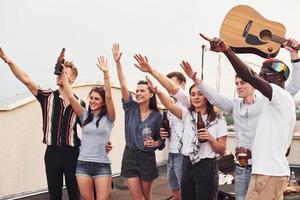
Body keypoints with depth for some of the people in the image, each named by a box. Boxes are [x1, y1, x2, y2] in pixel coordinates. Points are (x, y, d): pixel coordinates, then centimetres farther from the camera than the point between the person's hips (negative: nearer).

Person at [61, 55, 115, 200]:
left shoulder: (108, 117, -1)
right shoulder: (85, 116, 6)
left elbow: (109, 96, -16)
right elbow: (70, 96, -2)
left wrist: (106, 73, -25)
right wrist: (63, 73, -7)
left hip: (102, 165, -3)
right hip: (83, 164, 3)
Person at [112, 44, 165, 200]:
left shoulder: (157, 116, -4)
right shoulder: (131, 108, -2)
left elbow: (161, 140, 2)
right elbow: (123, 85, -14)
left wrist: (155, 143, -21)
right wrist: (117, 62, -24)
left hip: (147, 158, -1)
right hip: (130, 157, 1)